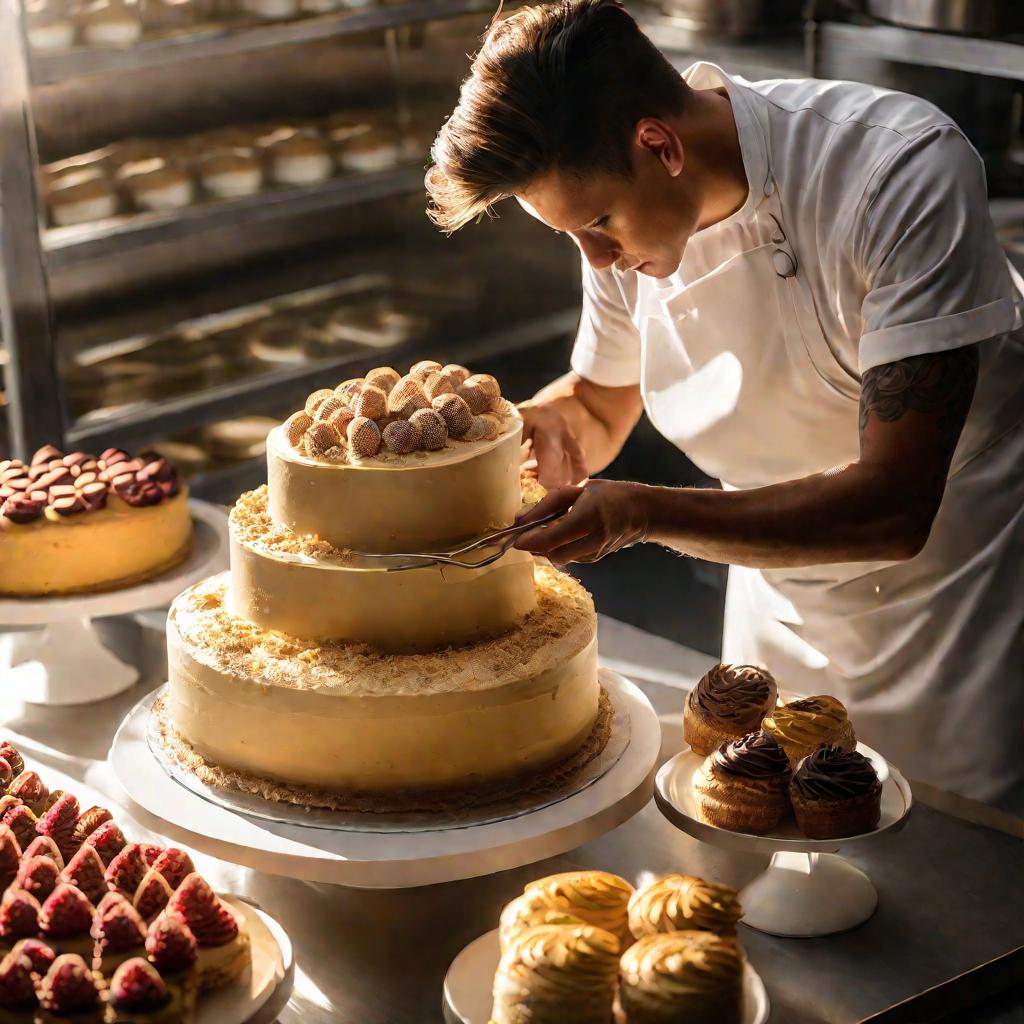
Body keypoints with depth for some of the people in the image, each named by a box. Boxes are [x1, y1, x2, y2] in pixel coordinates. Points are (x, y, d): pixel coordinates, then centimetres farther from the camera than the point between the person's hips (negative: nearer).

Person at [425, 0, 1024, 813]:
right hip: (783, 611, 5)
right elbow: (599, 408, 10)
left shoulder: (906, 171, -29)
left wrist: (644, 514, -35)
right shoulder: (619, 204, -9)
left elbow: (894, 509, -30)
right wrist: (543, 426, -14)